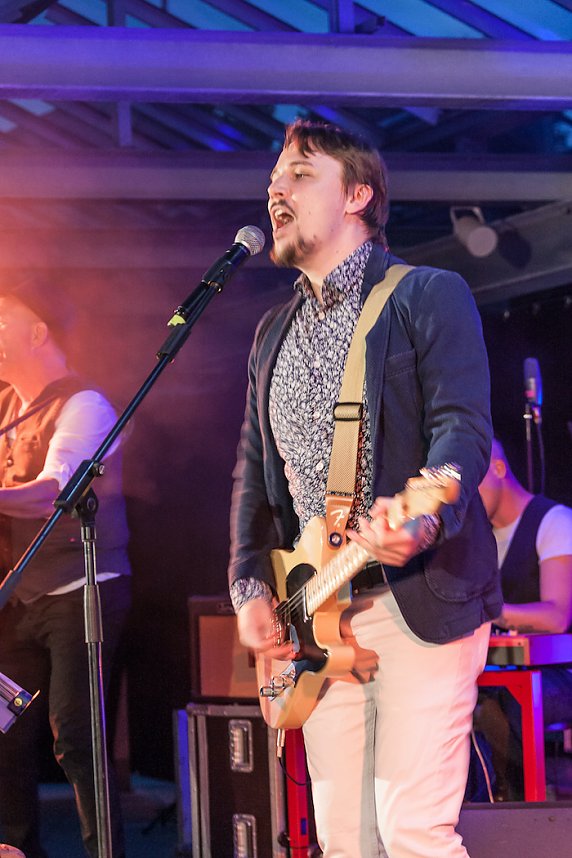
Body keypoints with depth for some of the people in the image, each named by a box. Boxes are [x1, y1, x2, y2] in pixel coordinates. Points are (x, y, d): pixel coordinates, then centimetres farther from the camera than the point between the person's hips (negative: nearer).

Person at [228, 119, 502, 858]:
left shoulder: (429, 296, 0)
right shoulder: (274, 331, 20)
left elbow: (463, 427, -13)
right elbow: (253, 469, 20)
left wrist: (425, 517, -34)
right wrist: (249, 588, 6)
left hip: (420, 600, -6)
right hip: (315, 616, 6)